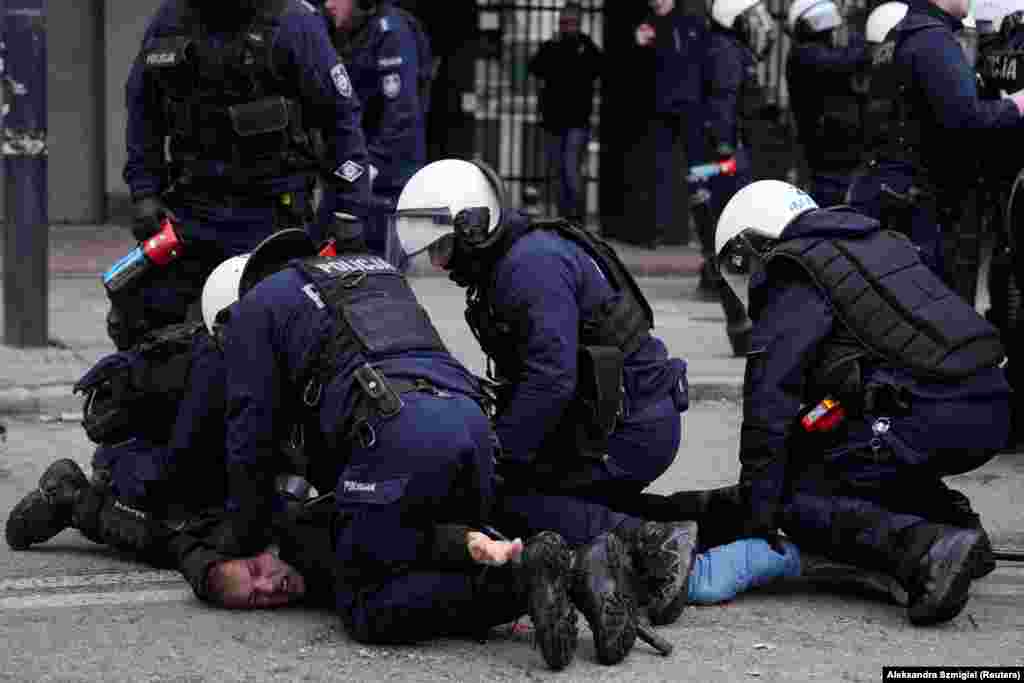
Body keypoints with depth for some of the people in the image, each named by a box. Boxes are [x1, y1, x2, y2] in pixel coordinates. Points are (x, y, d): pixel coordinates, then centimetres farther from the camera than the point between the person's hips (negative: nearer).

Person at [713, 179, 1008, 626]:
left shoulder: (793, 285, 2)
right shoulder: (878, 242, 28)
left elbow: (770, 399, -4)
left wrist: (758, 514, -2)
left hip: (930, 418, -9)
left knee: (799, 501, 0)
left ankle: (929, 552, -21)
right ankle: (956, 525, 13)